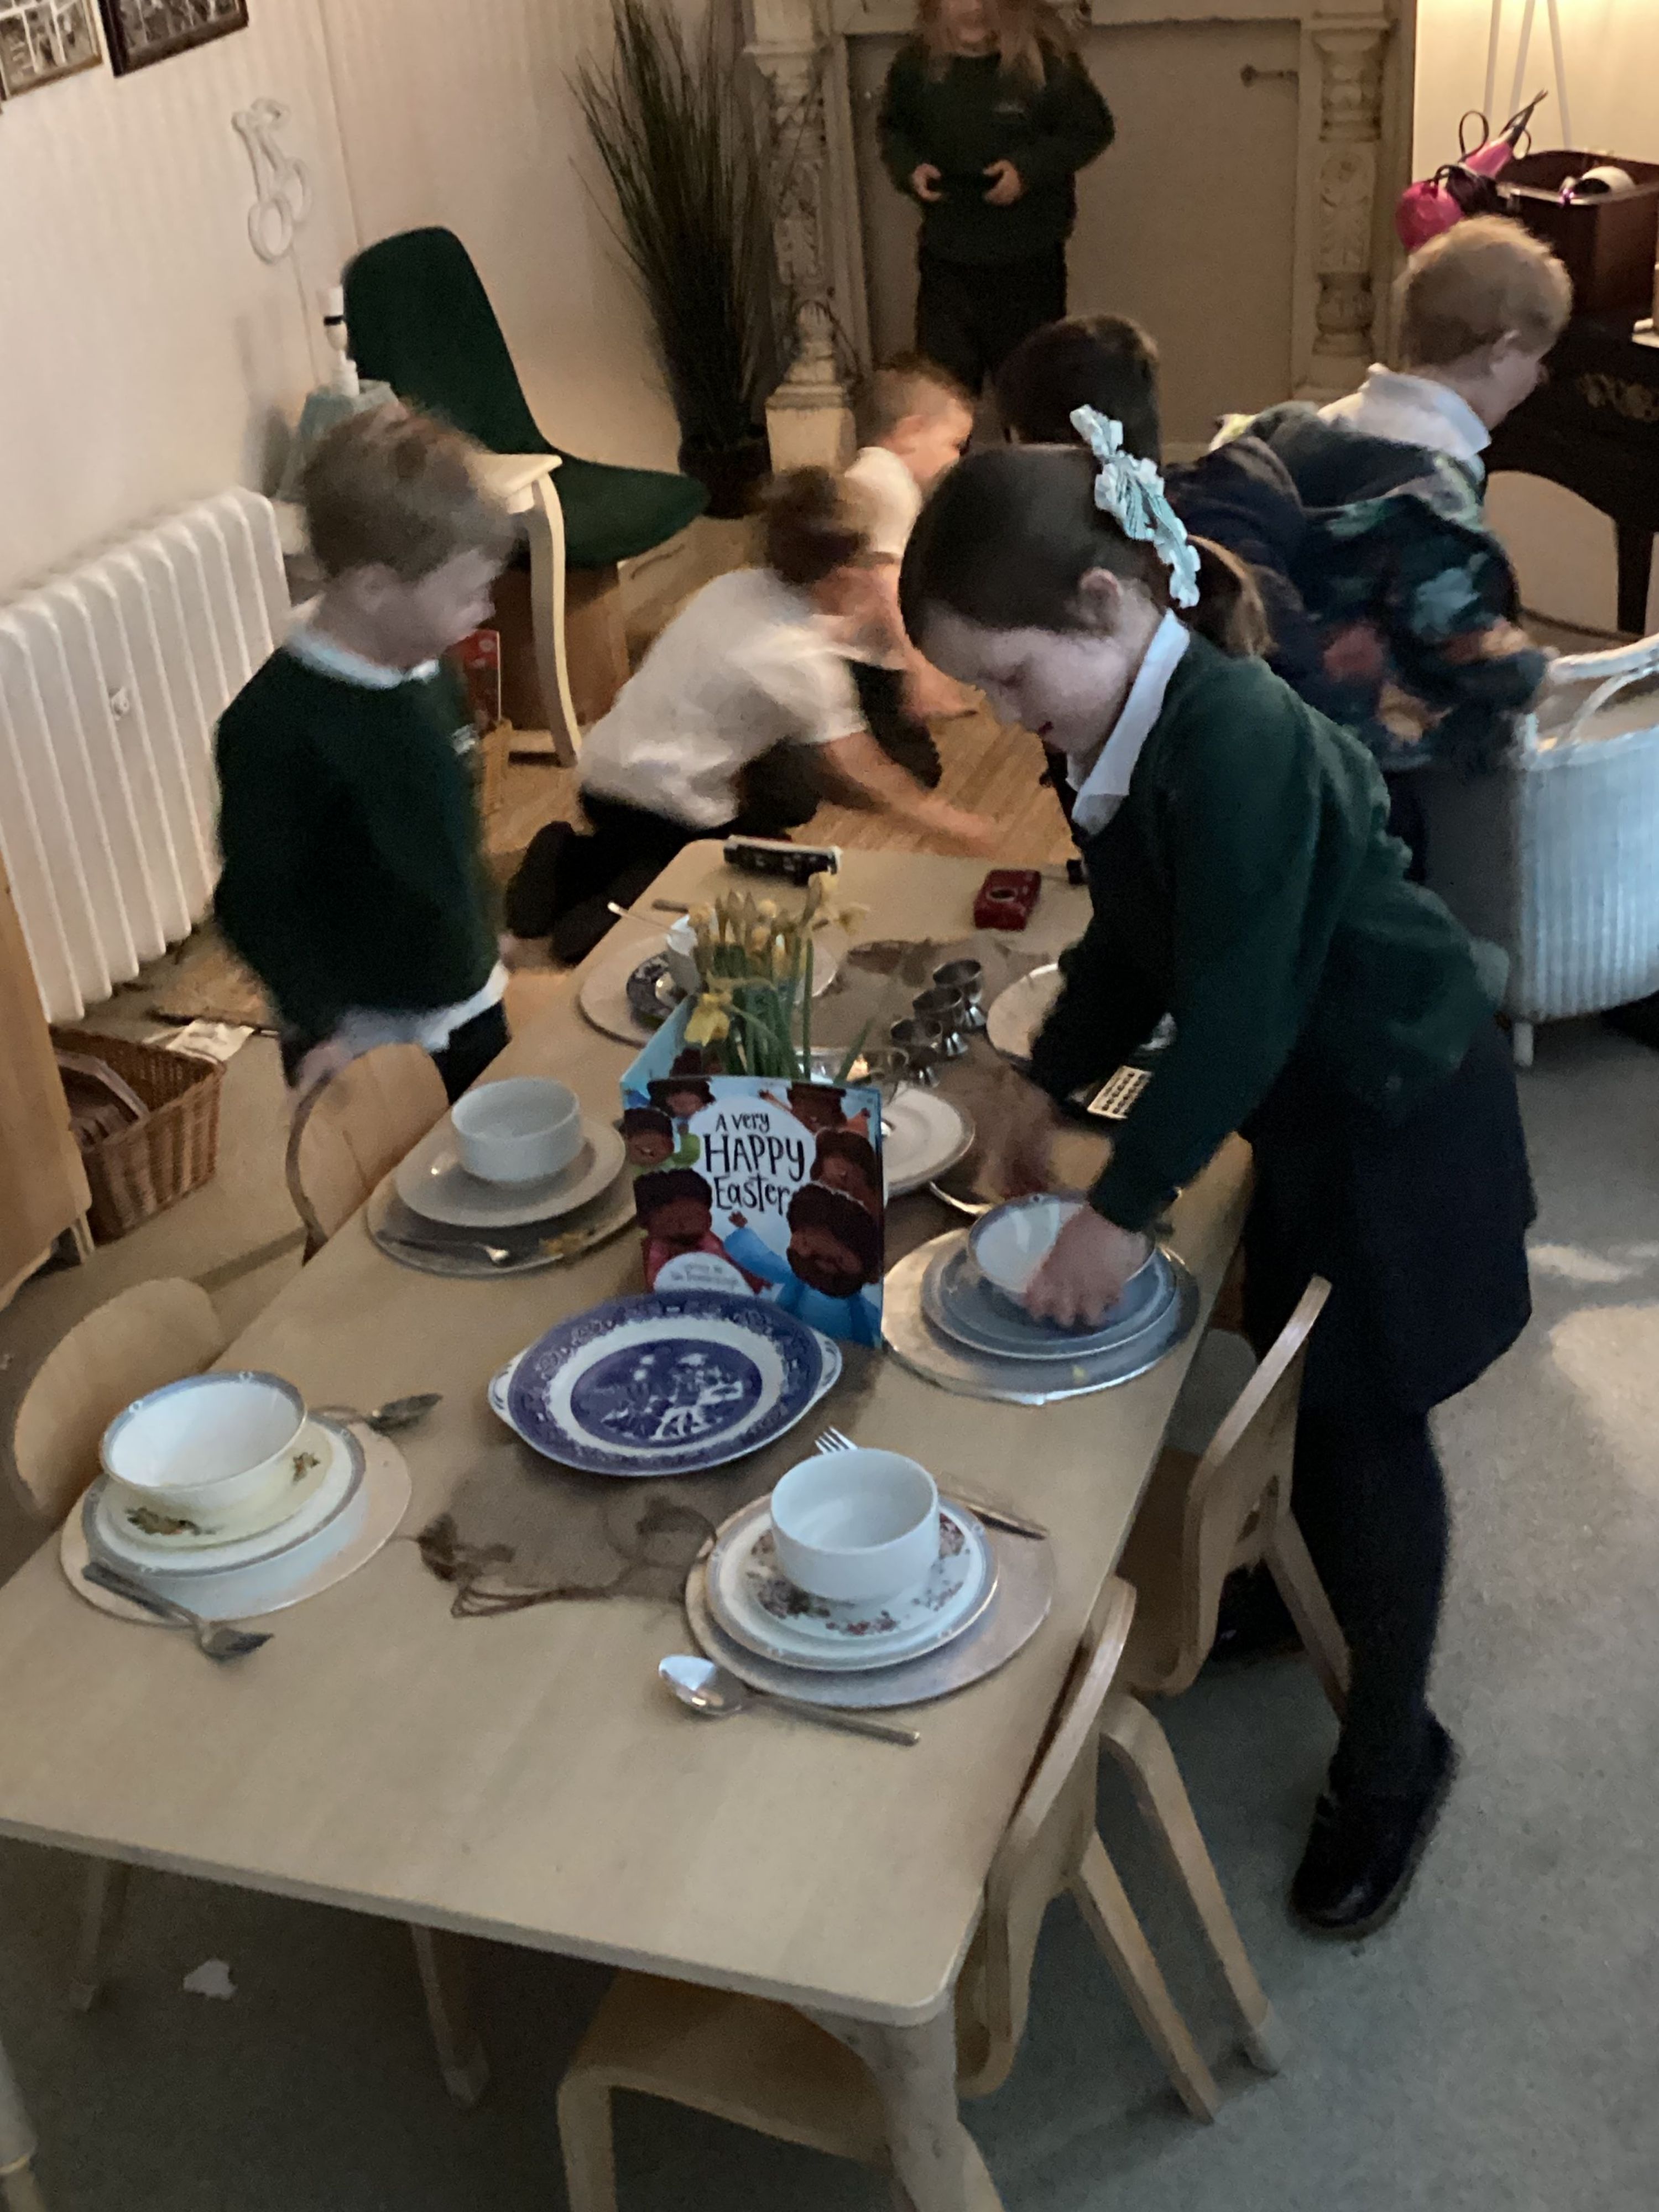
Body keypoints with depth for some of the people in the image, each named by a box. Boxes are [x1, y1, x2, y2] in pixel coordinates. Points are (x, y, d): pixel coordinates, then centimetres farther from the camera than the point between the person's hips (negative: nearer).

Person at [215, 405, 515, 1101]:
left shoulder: (429, 677, 2)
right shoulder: (275, 727, -22)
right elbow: (257, 903, -19)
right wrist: (317, 1031, -22)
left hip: (470, 1013, 8)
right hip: (366, 1046, -8)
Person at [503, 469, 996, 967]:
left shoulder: (734, 586, 1)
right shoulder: (807, 664, -17)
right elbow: (868, 777, -12)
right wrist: (954, 824, -1)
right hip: (662, 808, -7)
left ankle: (570, 865, 15)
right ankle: (631, 907, -7)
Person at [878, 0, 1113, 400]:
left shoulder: (1045, 56, -13)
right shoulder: (917, 61, -4)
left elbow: (1093, 129, -6)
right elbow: (893, 127, 12)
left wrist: (1030, 166, -19)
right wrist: (909, 167, -9)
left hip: (1029, 255, -2)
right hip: (946, 255, 2)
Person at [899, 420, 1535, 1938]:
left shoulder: (1239, 745, -32)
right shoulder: (1137, 729, -2)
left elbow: (1236, 1014, -30)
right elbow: (1138, 945, 9)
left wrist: (1126, 1209, -24)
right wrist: (1045, 1085, 0)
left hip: (1398, 1117, -8)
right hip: (1307, 1103, 8)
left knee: (1366, 1426, 3)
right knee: (1303, 1379, 21)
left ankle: (1393, 1754, 21)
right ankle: (1326, 1595, 48)